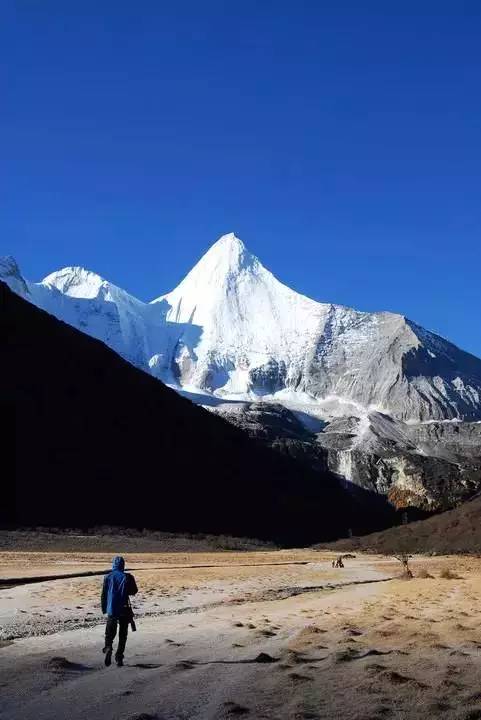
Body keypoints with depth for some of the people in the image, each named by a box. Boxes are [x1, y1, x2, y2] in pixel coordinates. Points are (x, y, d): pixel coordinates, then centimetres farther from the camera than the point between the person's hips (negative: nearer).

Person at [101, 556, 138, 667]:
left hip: (111, 610, 0)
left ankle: (108, 649, -19)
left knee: (109, 634, 9)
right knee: (122, 635, 10)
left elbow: (103, 595, 0)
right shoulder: (127, 577, -6)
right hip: (124, 610, 0)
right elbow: (134, 591, 4)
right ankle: (119, 658, 8)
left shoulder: (108, 577, -3)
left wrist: (104, 609, 11)